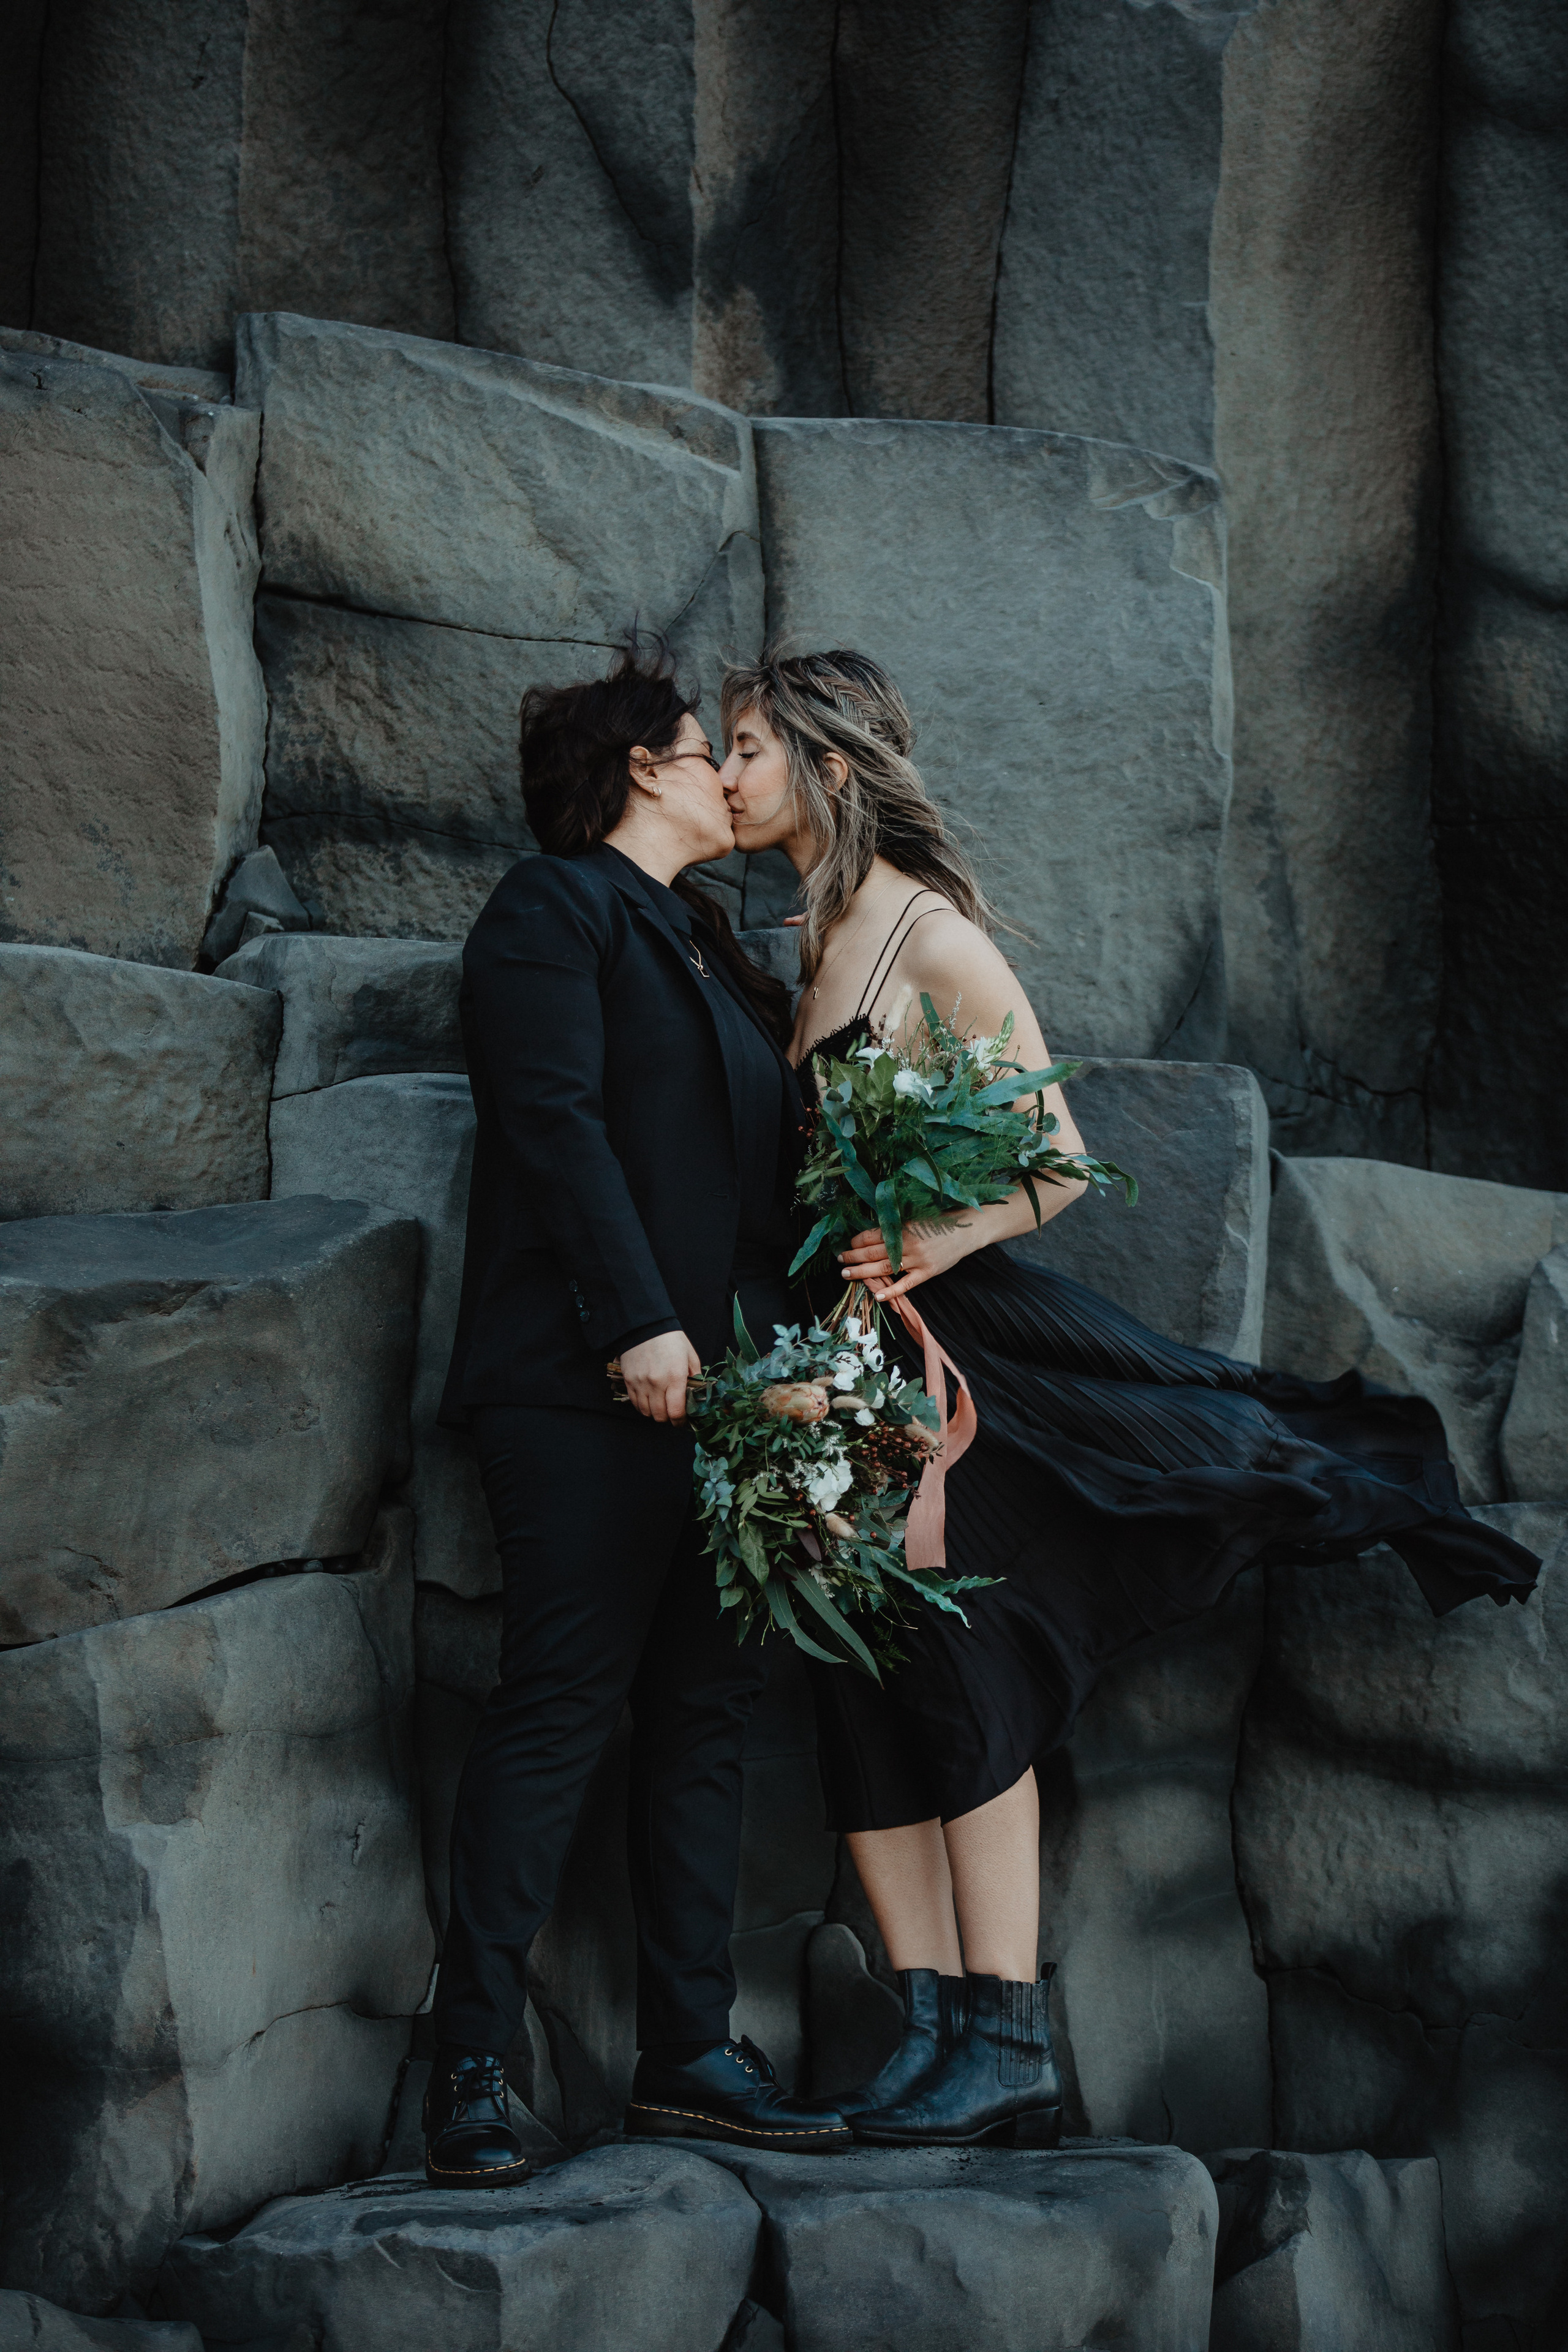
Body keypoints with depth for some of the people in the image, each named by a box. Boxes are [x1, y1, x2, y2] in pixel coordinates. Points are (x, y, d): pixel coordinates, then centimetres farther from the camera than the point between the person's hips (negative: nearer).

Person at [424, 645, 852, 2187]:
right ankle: (470, 2068, -9)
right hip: (590, 1379, -8)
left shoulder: (705, 945, 25)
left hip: (719, 1378, 8)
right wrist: (639, 1321, -19)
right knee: (563, 1699, -11)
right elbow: (554, 1118, -12)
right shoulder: (556, 906, 0)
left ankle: (687, 2054, 8)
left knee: (706, 1710, 5)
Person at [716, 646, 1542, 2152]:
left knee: (955, 1675, -10)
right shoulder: (814, 945, 16)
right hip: (846, 1350, 8)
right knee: (867, 1695, 3)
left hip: (949, 1337, -8)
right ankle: (933, 2026, 5)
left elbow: (1060, 1162, -12)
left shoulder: (930, 938, -8)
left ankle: (1007, 2042, -8)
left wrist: (936, 1245, -27)